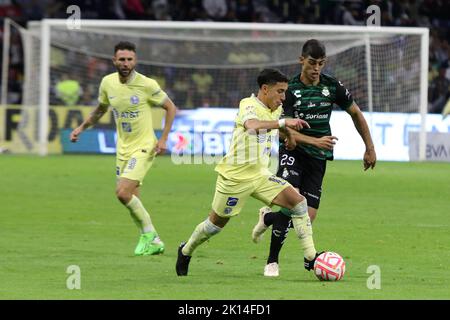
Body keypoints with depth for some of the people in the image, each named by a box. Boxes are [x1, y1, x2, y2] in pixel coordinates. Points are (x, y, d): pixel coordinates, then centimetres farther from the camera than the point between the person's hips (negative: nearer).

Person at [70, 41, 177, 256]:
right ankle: (153, 242, 20)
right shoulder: (107, 83, 0)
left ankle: (148, 234, -2)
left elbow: (170, 108, -3)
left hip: (143, 147, -6)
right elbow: (101, 109, 20)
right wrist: (81, 128, 14)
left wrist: (163, 139, -10)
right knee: (132, 199, 6)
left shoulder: (146, 85, -16)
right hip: (123, 148, 6)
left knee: (123, 192, -20)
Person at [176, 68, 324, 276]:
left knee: (298, 202, -11)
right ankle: (186, 251, 36)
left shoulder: (276, 109, 7)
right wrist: (284, 122, -49)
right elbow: (252, 125, -45)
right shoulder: (249, 105, -19)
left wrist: (288, 134, 23)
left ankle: (310, 258, -9)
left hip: (260, 175, 7)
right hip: (235, 175, -7)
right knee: (216, 224, 8)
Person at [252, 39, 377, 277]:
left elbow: (356, 114, 15)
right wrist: (315, 141, -32)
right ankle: (272, 262, -10)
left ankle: (268, 218, 28)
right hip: (293, 151, -3)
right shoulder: (290, 89, -10)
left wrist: (369, 148, 15)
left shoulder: (332, 86, 0)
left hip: (318, 158, 3)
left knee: (308, 217, -7)